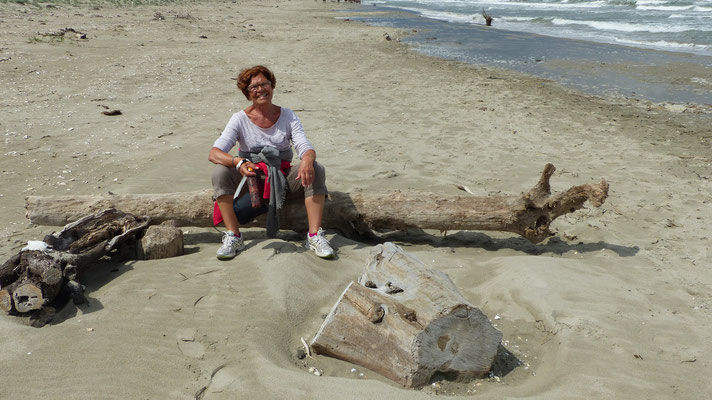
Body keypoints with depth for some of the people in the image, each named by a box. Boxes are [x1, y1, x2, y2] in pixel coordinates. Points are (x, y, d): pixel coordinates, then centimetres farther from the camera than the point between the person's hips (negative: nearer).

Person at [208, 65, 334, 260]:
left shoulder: (288, 116, 0)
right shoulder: (240, 119, -5)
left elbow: (305, 148, -10)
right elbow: (214, 153, -16)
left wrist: (307, 160, -36)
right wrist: (238, 162, -38)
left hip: (283, 178, 1)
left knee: (316, 170, -24)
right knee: (220, 172, -27)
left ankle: (315, 236, -25)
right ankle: (233, 237, -23)